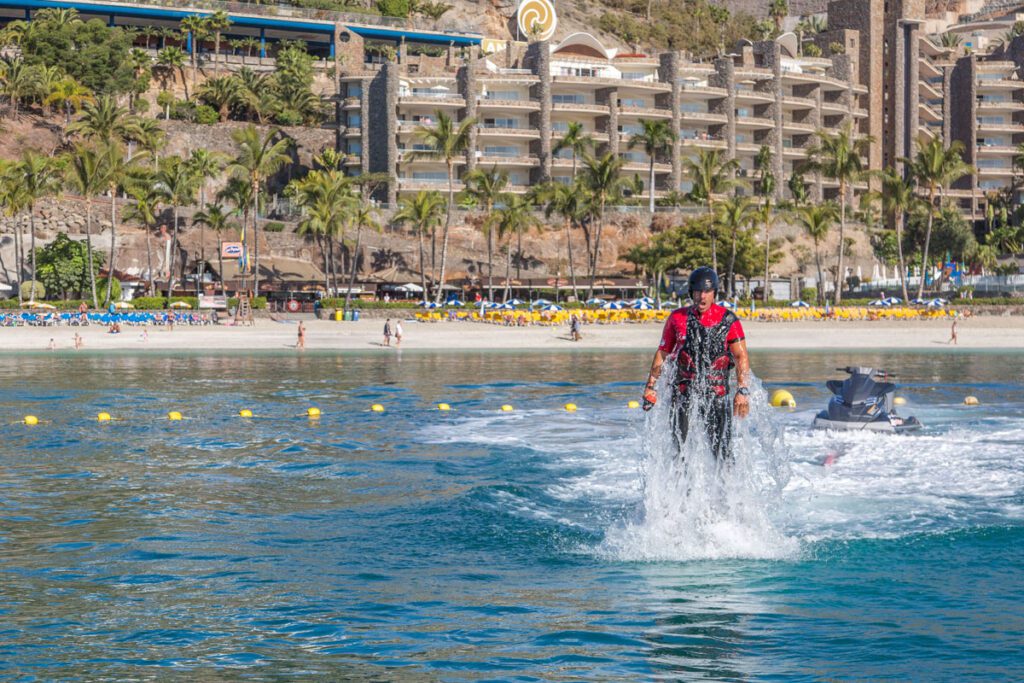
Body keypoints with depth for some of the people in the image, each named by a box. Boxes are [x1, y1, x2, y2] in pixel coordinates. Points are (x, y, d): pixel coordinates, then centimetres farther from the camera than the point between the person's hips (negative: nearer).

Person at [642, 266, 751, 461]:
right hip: (683, 392, 2)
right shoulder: (677, 318, 6)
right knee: (680, 449, 1)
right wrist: (651, 386, 9)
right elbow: (662, 352, 14)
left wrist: (743, 390, -19)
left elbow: (741, 355, -7)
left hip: (717, 392, -2)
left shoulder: (727, 319, 0)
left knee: (722, 449, -5)